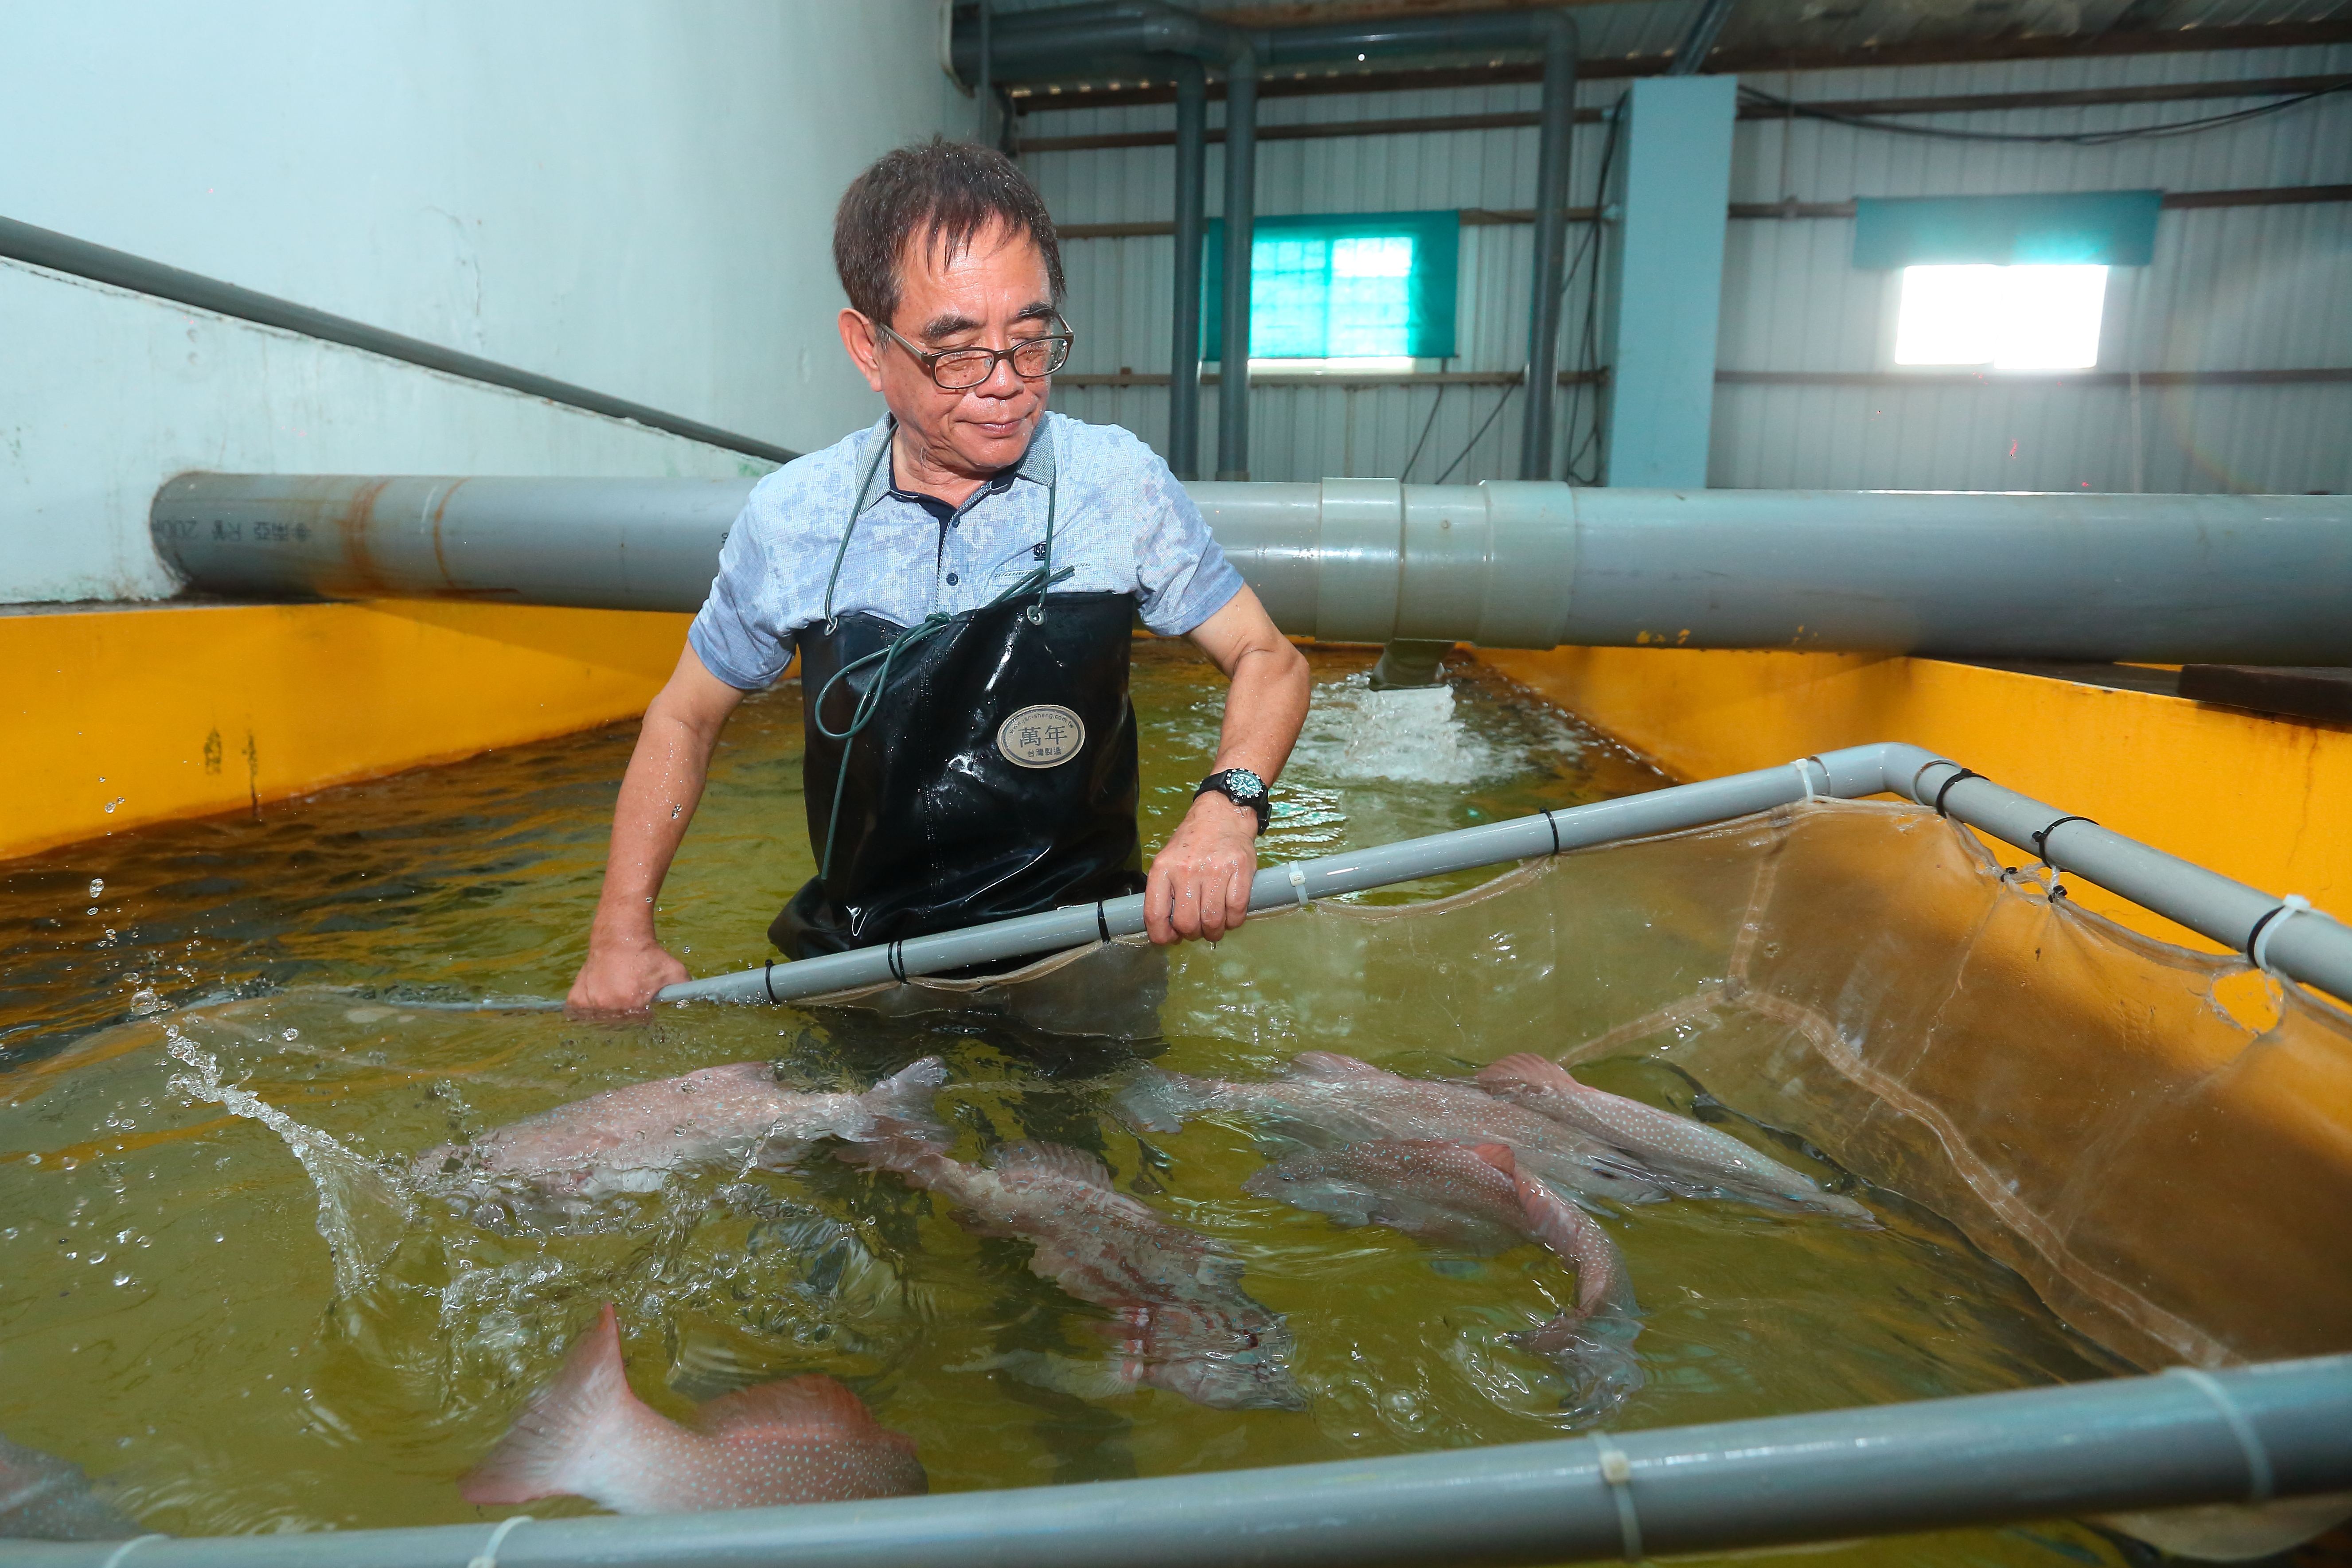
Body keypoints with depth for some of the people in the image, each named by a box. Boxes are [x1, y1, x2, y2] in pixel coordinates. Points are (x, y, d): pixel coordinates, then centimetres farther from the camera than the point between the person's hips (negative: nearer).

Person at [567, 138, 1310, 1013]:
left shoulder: (1121, 484, -7)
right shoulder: (790, 516, -4)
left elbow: (1268, 658, -1)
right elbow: (685, 718, 10)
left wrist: (1227, 806, -21)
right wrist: (622, 932, 5)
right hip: (856, 958, 2)